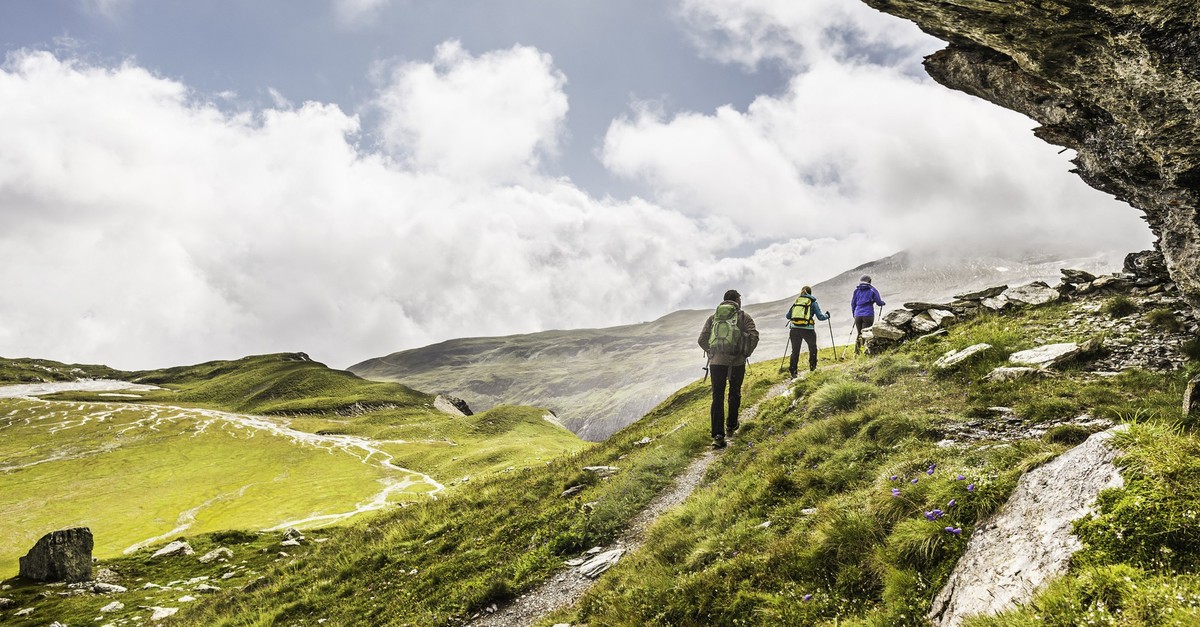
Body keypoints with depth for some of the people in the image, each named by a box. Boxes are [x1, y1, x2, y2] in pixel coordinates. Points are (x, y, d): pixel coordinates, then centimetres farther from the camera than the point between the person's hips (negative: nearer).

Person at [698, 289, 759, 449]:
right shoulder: (744, 317, 6)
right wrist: (747, 353, 7)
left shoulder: (713, 317, 14)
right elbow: (754, 336, -7)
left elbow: (702, 340, 8)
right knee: (735, 394, 21)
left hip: (716, 362, 1)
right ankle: (731, 425, 35)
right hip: (737, 362, -1)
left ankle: (718, 436, -8)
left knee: (717, 397, 2)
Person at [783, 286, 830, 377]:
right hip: (807, 329, -2)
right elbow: (820, 317, 1)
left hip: (794, 329, 2)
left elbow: (787, 316, 16)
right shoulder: (813, 302, 5)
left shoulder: (796, 301, 13)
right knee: (813, 348, 24)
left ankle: (792, 371, 5)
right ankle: (812, 367, 30)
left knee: (795, 351, 12)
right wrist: (826, 315, 22)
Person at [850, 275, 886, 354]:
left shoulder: (857, 290, 11)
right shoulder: (872, 290, 2)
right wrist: (883, 303, 26)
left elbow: (852, 303, 14)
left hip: (858, 315, 4)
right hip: (868, 315, -4)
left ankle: (856, 351, 6)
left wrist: (854, 314, 26)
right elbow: (879, 302, 3)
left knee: (859, 333, 14)